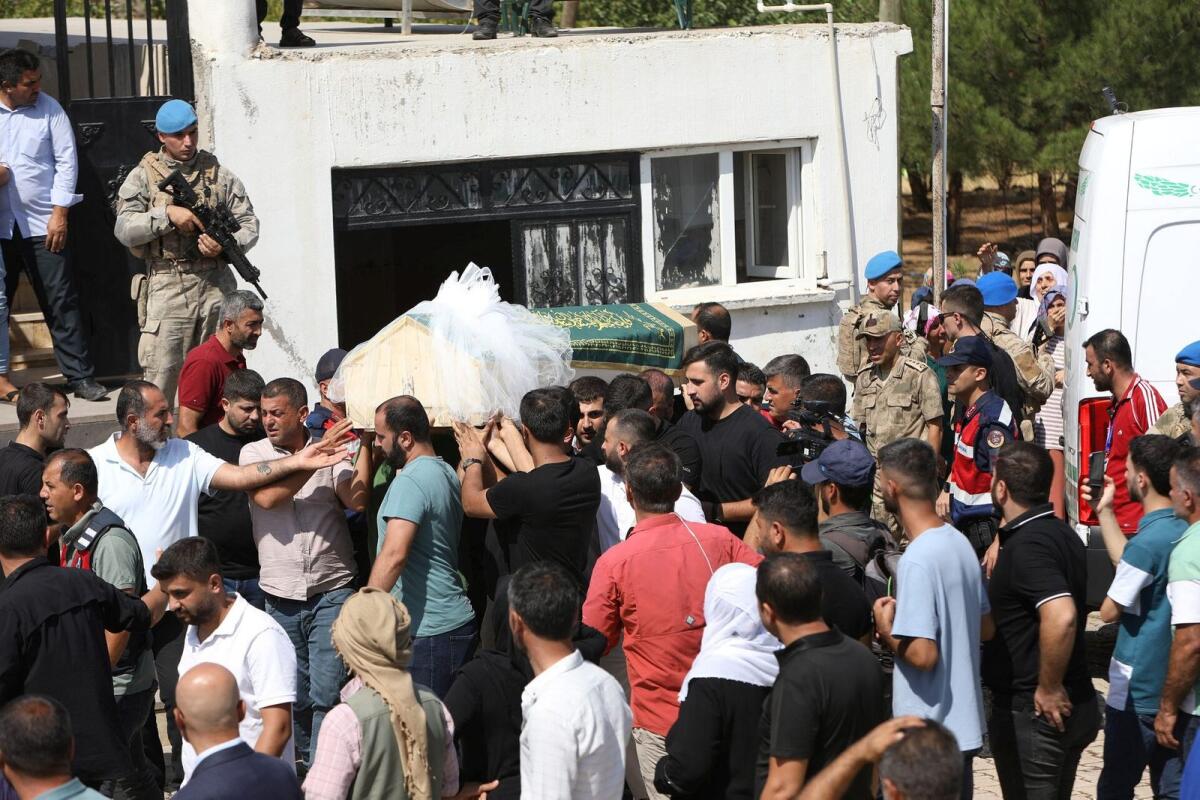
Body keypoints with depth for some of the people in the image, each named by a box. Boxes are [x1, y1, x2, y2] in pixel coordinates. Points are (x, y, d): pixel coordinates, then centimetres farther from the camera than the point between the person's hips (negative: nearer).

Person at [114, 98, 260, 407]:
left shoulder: (218, 174, 10)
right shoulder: (144, 177, 4)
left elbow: (249, 223, 9)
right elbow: (124, 230, -6)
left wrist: (226, 245, -11)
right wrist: (168, 215, -18)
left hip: (216, 287, 3)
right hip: (167, 286, -3)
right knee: (160, 380, -6)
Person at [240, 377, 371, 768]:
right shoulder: (254, 453, 5)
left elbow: (357, 500, -11)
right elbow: (267, 497, -14)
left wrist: (366, 443, -13)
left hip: (332, 592, -2)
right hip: (280, 597, 2)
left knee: (327, 692, -9)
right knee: (292, 696, 11)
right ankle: (303, 763, 29)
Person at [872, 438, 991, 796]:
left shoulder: (916, 561, -22)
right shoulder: (960, 543, 5)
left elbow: (922, 654, -26)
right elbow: (985, 628, 16)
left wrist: (887, 630, -8)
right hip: (964, 724, 9)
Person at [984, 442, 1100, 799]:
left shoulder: (1027, 545, -21)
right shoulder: (1060, 533, 9)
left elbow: (1061, 616, -34)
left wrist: (1048, 689, -25)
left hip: (1033, 712, -9)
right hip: (1074, 704, 9)